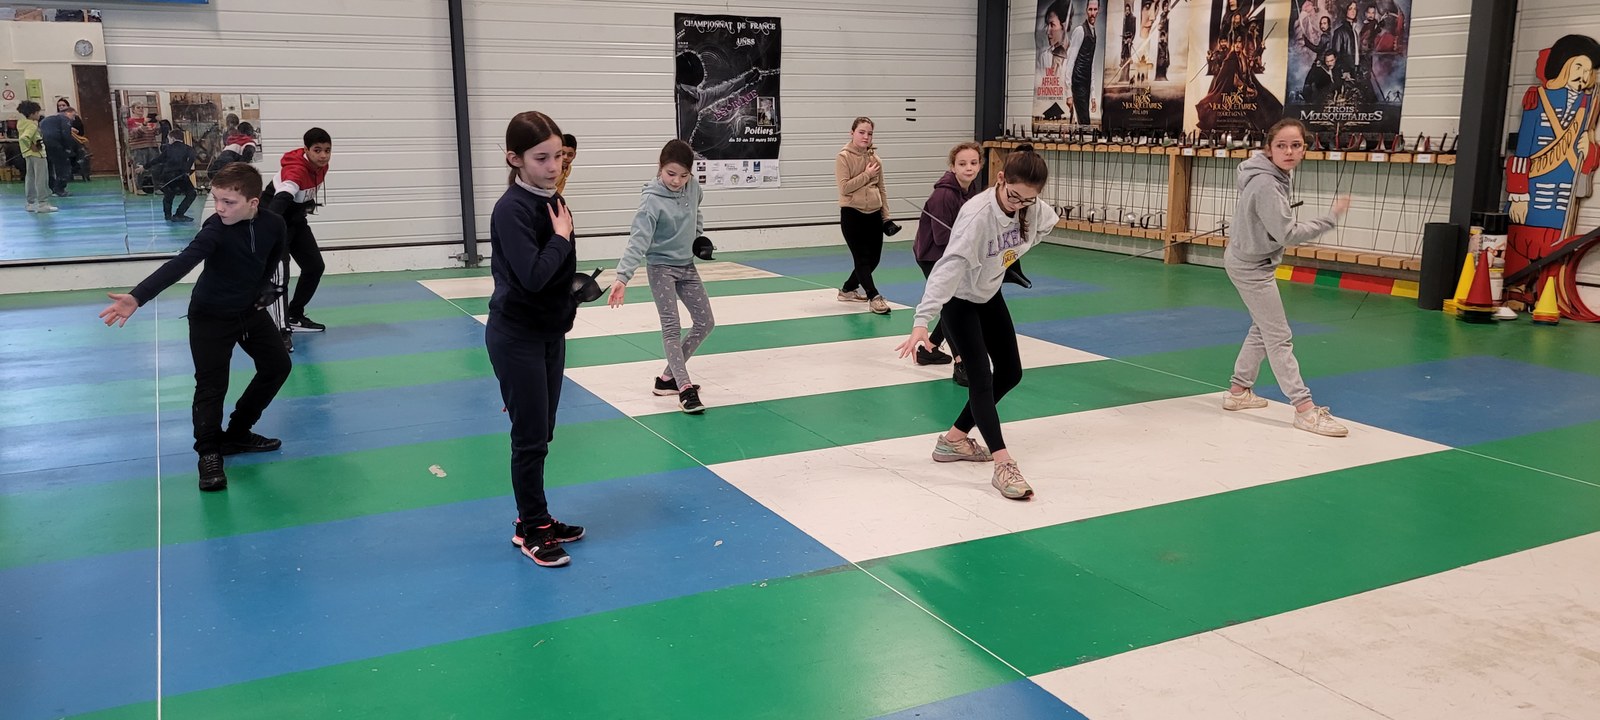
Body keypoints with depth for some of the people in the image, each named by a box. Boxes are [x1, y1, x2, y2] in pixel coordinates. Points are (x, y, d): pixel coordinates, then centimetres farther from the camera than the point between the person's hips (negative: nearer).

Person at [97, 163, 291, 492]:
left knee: (277, 366, 10)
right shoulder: (215, 228, -26)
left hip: (250, 311, 5)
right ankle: (209, 454, 8)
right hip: (210, 317, -5)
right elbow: (181, 264, -38)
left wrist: (262, 290, 2)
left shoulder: (274, 225, -14)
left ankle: (237, 433, 27)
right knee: (211, 385, -9)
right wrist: (137, 297, -49)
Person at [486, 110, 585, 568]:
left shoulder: (552, 202, 5)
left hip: (550, 333, 8)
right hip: (516, 338, -8)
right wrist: (561, 236, -19)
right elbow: (533, 276, -30)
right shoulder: (512, 210, -20)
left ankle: (534, 519, 29)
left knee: (542, 434, 15)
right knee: (530, 437, 1)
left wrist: (579, 287, 2)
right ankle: (532, 531, 15)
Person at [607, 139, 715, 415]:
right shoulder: (652, 201, -23)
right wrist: (623, 277, -40)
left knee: (705, 322, 8)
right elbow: (638, 240, -31)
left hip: (686, 265, 7)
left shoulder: (693, 187, -5)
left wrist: (698, 236, 8)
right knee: (671, 326, -12)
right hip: (661, 267, -7)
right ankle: (685, 388, -10)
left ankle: (668, 377, 17)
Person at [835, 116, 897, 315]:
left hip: (874, 214, 6)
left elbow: (881, 189, 13)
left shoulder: (874, 157, 8)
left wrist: (886, 217, 9)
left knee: (873, 259, 10)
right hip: (852, 214, -6)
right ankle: (874, 297, -4)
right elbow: (844, 187, -15)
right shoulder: (844, 157, -7)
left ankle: (848, 290, 27)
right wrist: (866, 175, -14)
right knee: (862, 259, -6)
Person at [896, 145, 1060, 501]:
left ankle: (955, 439, 24)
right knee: (981, 379, -14)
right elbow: (949, 267, -44)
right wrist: (922, 321, -52)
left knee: (1010, 373, 11)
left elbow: (1048, 222, 11)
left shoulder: (1033, 209, -16)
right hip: (959, 300, -8)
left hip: (991, 295, 8)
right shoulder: (977, 214, -35)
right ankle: (1004, 465, -15)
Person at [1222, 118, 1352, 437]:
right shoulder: (1266, 184, -27)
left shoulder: (1272, 176, 1)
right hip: (1252, 268, -10)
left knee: (1262, 330, 20)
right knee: (1279, 338, -6)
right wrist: (1332, 217, -23)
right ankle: (1306, 410, -1)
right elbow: (1288, 234, -27)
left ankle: (1239, 391, 30)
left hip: (1250, 261, 10)